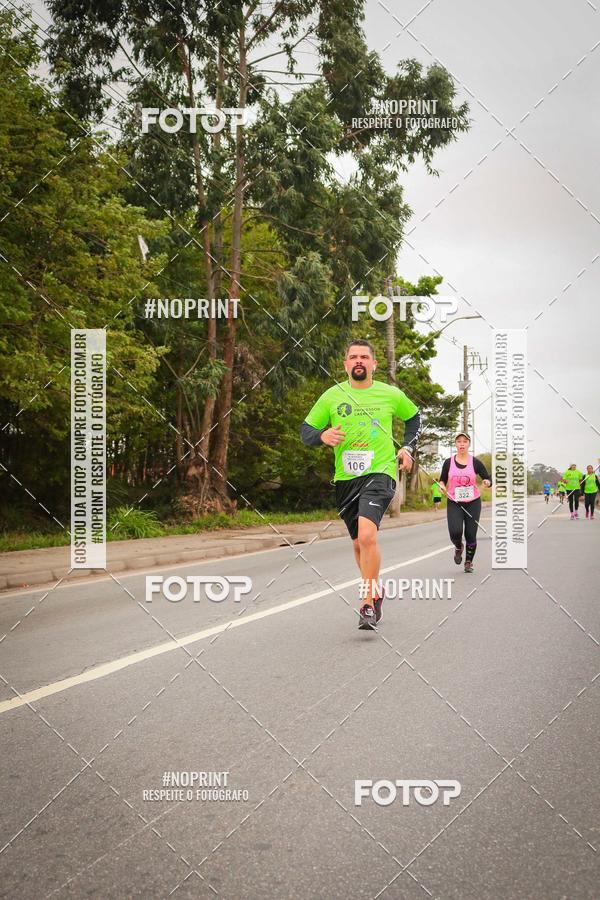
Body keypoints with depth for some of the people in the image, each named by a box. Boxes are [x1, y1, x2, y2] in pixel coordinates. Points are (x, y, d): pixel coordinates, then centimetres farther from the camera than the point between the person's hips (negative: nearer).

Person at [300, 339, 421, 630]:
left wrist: (408, 447, 9)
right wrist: (323, 436, -16)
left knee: (367, 535, -24)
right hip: (345, 477, 3)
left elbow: (414, 417, 23)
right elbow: (306, 429, 6)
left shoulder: (391, 394, 4)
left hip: (380, 472, -3)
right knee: (359, 544, 13)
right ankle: (376, 591, 38)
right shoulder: (332, 396, 4)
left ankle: (368, 604, -16)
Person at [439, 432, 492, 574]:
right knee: (455, 532, -18)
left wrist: (487, 482, -23)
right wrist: (442, 485, -12)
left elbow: (488, 479, 0)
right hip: (454, 503, 0)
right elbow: (442, 480, 11)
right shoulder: (448, 462, 0)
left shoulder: (475, 462, -2)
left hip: (473, 503, 0)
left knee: (471, 535, -1)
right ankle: (459, 547, 19)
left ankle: (469, 562, 26)